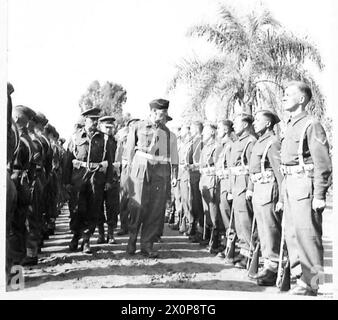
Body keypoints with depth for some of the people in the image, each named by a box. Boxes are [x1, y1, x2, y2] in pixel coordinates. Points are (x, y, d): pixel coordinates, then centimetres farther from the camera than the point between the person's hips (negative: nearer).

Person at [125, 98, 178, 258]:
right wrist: (130, 170, 5)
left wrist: (174, 175, 3)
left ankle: (147, 245, 10)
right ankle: (132, 239, 17)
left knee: (156, 210, 0)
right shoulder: (138, 127, 5)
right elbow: (129, 150, 8)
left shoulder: (168, 133, 12)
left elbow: (173, 156, 12)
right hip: (140, 170, -2)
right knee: (138, 207, -4)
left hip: (160, 173, 2)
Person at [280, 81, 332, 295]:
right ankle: (301, 274, 24)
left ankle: (312, 283, 5)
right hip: (290, 184, 9)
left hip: (305, 184, -9)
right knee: (292, 233, 12)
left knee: (307, 233, -5)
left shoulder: (311, 125, -10)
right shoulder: (291, 126, 17)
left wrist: (319, 195, -18)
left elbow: (323, 163, -15)